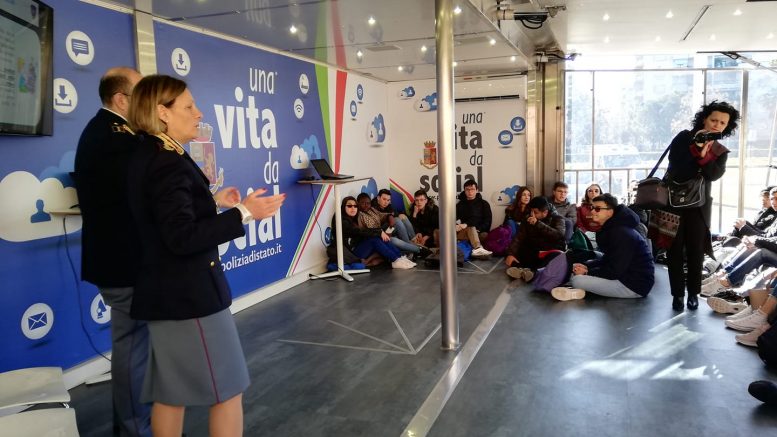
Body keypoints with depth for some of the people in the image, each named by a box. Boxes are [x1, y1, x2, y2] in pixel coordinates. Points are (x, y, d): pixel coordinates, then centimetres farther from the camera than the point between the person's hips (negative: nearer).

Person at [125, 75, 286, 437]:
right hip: (190, 294, -10)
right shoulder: (168, 163, -20)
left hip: (166, 291, 10)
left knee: (171, 391, 18)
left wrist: (212, 202, 15)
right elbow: (182, 238, -27)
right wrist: (243, 213, -25)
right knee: (229, 389, 3)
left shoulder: (144, 156, 11)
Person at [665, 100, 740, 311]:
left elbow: (714, 174, -12)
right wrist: (695, 148, -20)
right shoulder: (684, 137, 1)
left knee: (696, 251, 2)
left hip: (699, 205, 2)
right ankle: (678, 294, 6)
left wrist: (704, 155, -25)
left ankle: (693, 293, 14)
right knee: (675, 250, -1)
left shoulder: (721, 151, 7)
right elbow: (674, 163, -12)